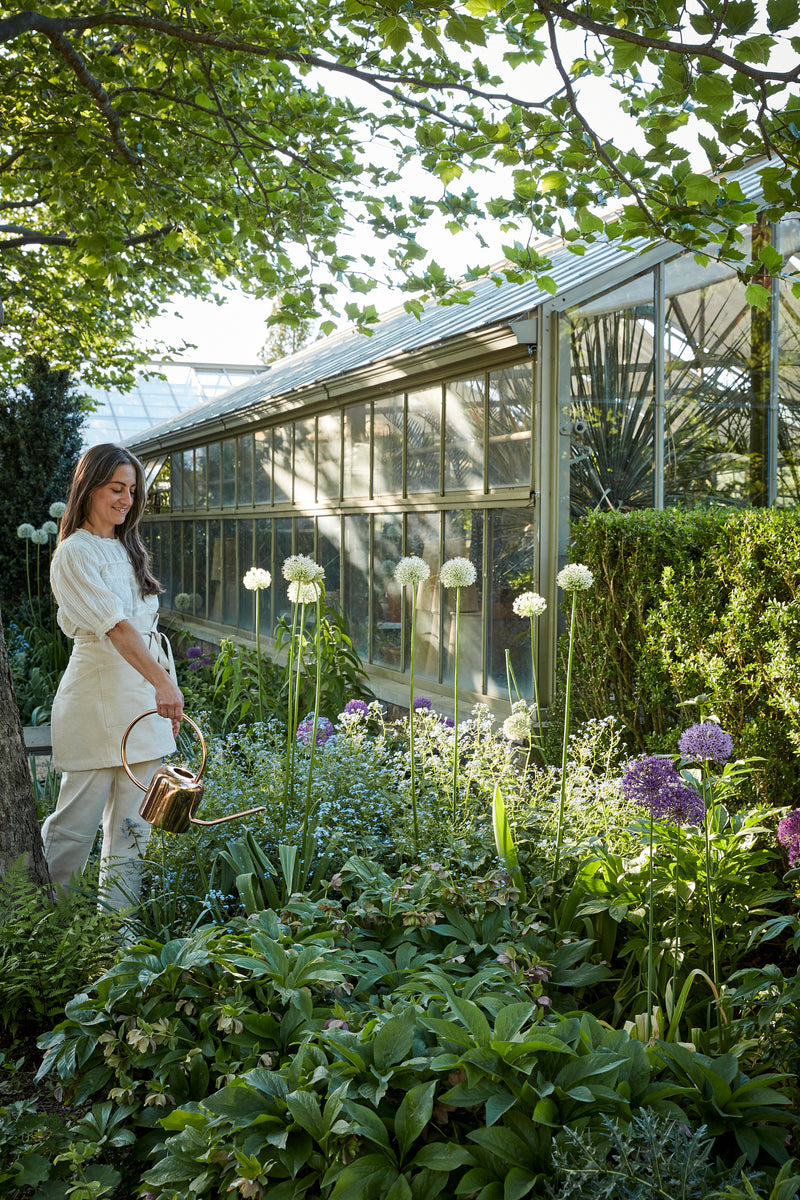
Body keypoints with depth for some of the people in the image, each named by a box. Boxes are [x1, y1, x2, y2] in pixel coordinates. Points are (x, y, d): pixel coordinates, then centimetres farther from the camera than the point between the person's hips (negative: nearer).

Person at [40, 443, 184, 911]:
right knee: (77, 823, 0)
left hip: (147, 699, 7)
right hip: (100, 697, -7)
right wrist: (163, 682, -32)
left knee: (132, 828, 8)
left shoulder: (127, 548, 16)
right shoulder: (75, 553, -9)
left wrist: (167, 693, 14)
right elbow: (114, 626, -22)